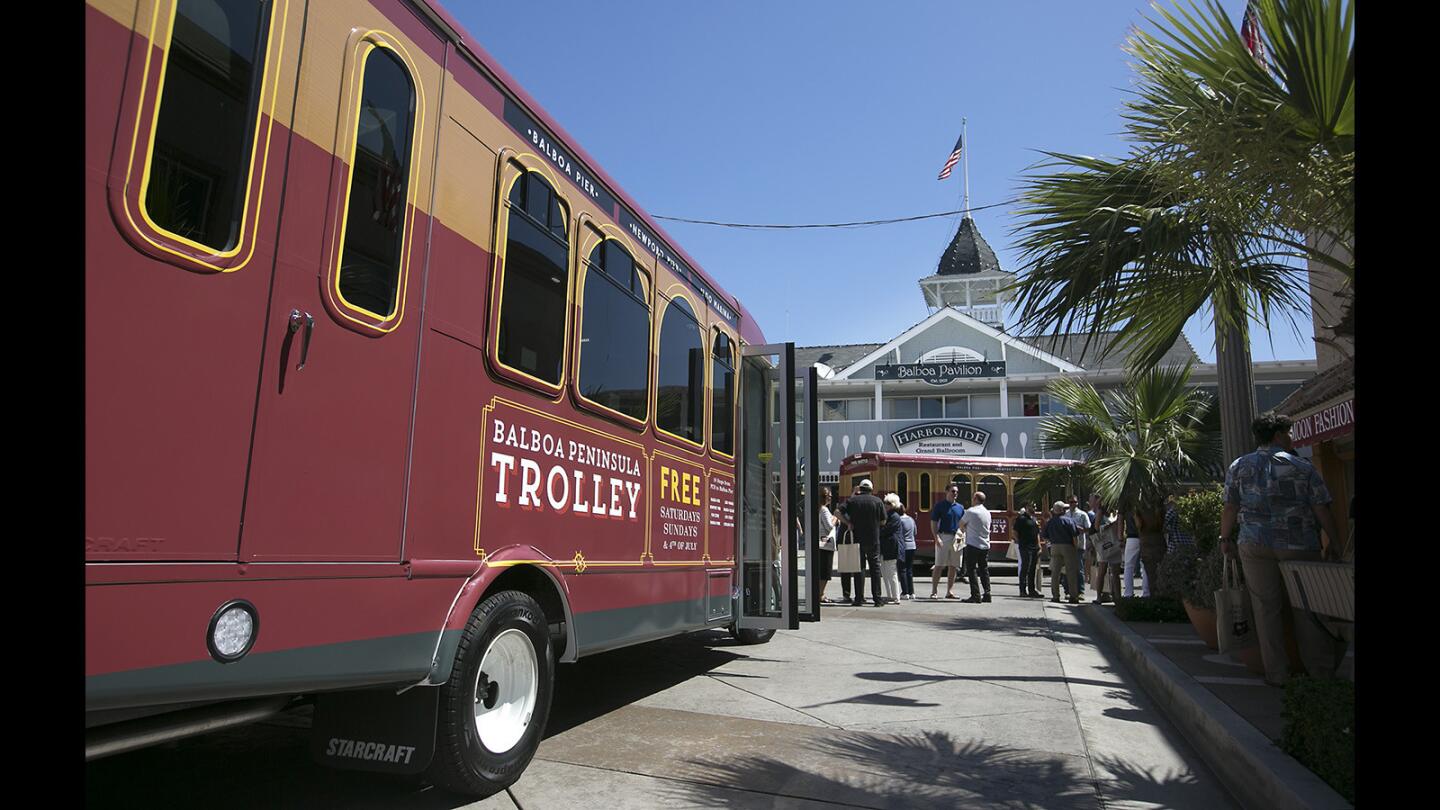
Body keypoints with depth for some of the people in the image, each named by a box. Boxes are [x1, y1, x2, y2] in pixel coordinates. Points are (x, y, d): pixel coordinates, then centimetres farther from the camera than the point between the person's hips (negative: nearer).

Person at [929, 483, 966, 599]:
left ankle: (949, 591, 13)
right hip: (943, 537, -5)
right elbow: (933, 523, -5)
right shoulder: (940, 506, -1)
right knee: (939, 565, -6)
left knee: (953, 566, 6)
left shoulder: (960, 508, 15)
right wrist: (937, 537, -15)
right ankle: (934, 591, -3)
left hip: (956, 538, 5)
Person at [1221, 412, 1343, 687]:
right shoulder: (1302, 467, 1)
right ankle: (1321, 672, 16)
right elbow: (1322, 509, 0)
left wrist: (1225, 538, 12)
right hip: (1299, 545, -1)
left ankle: (1276, 674, 9)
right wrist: (1333, 541, 10)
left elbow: (1230, 507, 3)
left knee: (1266, 608, 5)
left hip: (1255, 545, 1)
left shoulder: (1239, 466, 5)